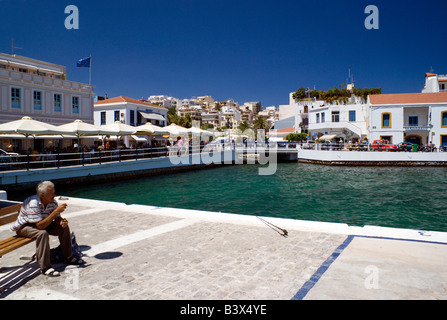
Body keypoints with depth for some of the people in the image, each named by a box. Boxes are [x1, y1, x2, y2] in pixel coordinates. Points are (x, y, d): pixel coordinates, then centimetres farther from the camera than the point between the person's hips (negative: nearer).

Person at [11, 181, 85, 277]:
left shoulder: (52, 202, -11)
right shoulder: (33, 203, -33)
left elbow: (57, 218, -4)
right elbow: (40, 226, -38)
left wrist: (61, 222, -29)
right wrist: (56, 211, -41)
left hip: (40, 223, 7)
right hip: (24, 227, -7)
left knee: (64, 227, -7)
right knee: (43, 233, -36)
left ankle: (68, 257, 6)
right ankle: (45, 267, -29)